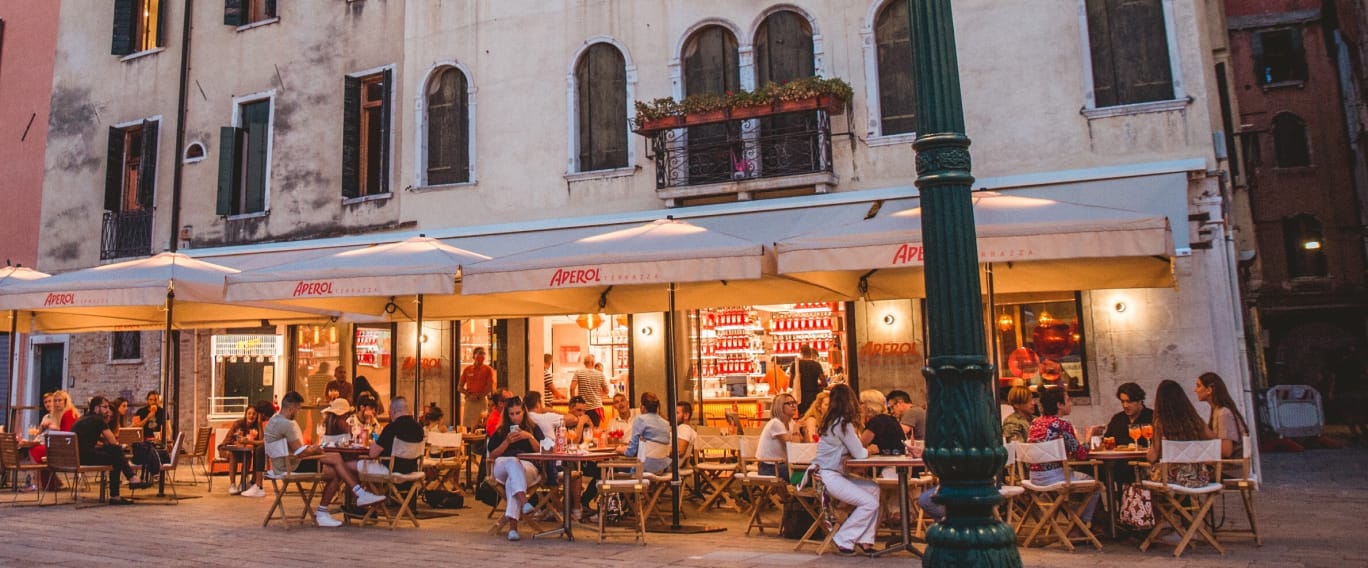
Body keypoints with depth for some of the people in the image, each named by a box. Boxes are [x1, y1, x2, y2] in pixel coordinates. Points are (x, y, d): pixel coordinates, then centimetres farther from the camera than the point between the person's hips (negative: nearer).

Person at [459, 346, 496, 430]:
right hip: (469, 401, 2)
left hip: (482, 401, -2)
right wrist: (469, 395, -5)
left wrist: (479, 397, -9)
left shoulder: (488, 369, 6)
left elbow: (490, 386, -2)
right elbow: (459, 387, 11)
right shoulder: (467, 370, 13)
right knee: (467, 426, -3)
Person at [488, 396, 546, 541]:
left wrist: (530, 437, -5)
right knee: (513, 461, -38)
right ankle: (524, 501, -60)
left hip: (528, 467, 0)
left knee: (512, 480, -37)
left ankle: (512, 525, -50)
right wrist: (507, 441, 0)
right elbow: (492, 456, 13)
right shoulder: (500, 431, 22)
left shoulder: (533, 428, 21)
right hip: (502, 466, 0)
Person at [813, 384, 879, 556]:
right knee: (870, 503, -13)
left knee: (873, 489, 7)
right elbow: (859, 454, -11)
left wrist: (863, 450, 7)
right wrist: (867, 451, 10)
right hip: (828, 476, -10)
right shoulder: (843, 423, -16)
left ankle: (864, 540, 5)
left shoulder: (833, 421, 13)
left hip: (833, 474, 10)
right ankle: (844, 541, -2)